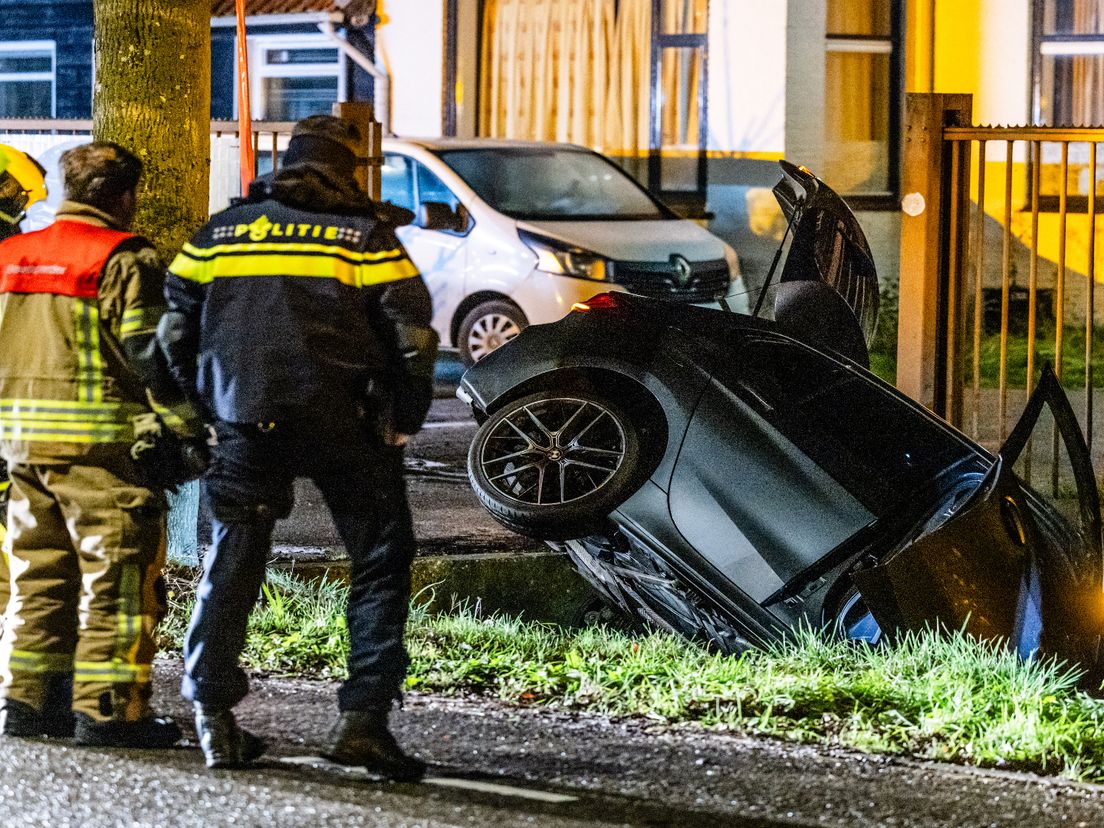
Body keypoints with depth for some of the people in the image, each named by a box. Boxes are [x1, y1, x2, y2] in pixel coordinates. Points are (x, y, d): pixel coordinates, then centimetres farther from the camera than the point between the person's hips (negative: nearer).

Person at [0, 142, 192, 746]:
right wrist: (186, 417, -7)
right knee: (118, 577, -2)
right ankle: (106, 709, -4)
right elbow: (147, 351, -15)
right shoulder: (126, 259, -10)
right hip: (102, 440, -7)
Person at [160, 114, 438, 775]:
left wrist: (206, 407, 20)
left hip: (247, 423, 3)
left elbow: (174, 329, 11)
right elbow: (411, 333, -5)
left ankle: (214, 717, 7)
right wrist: (404, 419, 7)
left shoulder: (222, 231, 11)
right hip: (344, 423, -3)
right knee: (381, 563, 6)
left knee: (231, 567, 11)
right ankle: (364, 716, -3)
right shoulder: (365, 233, 1)